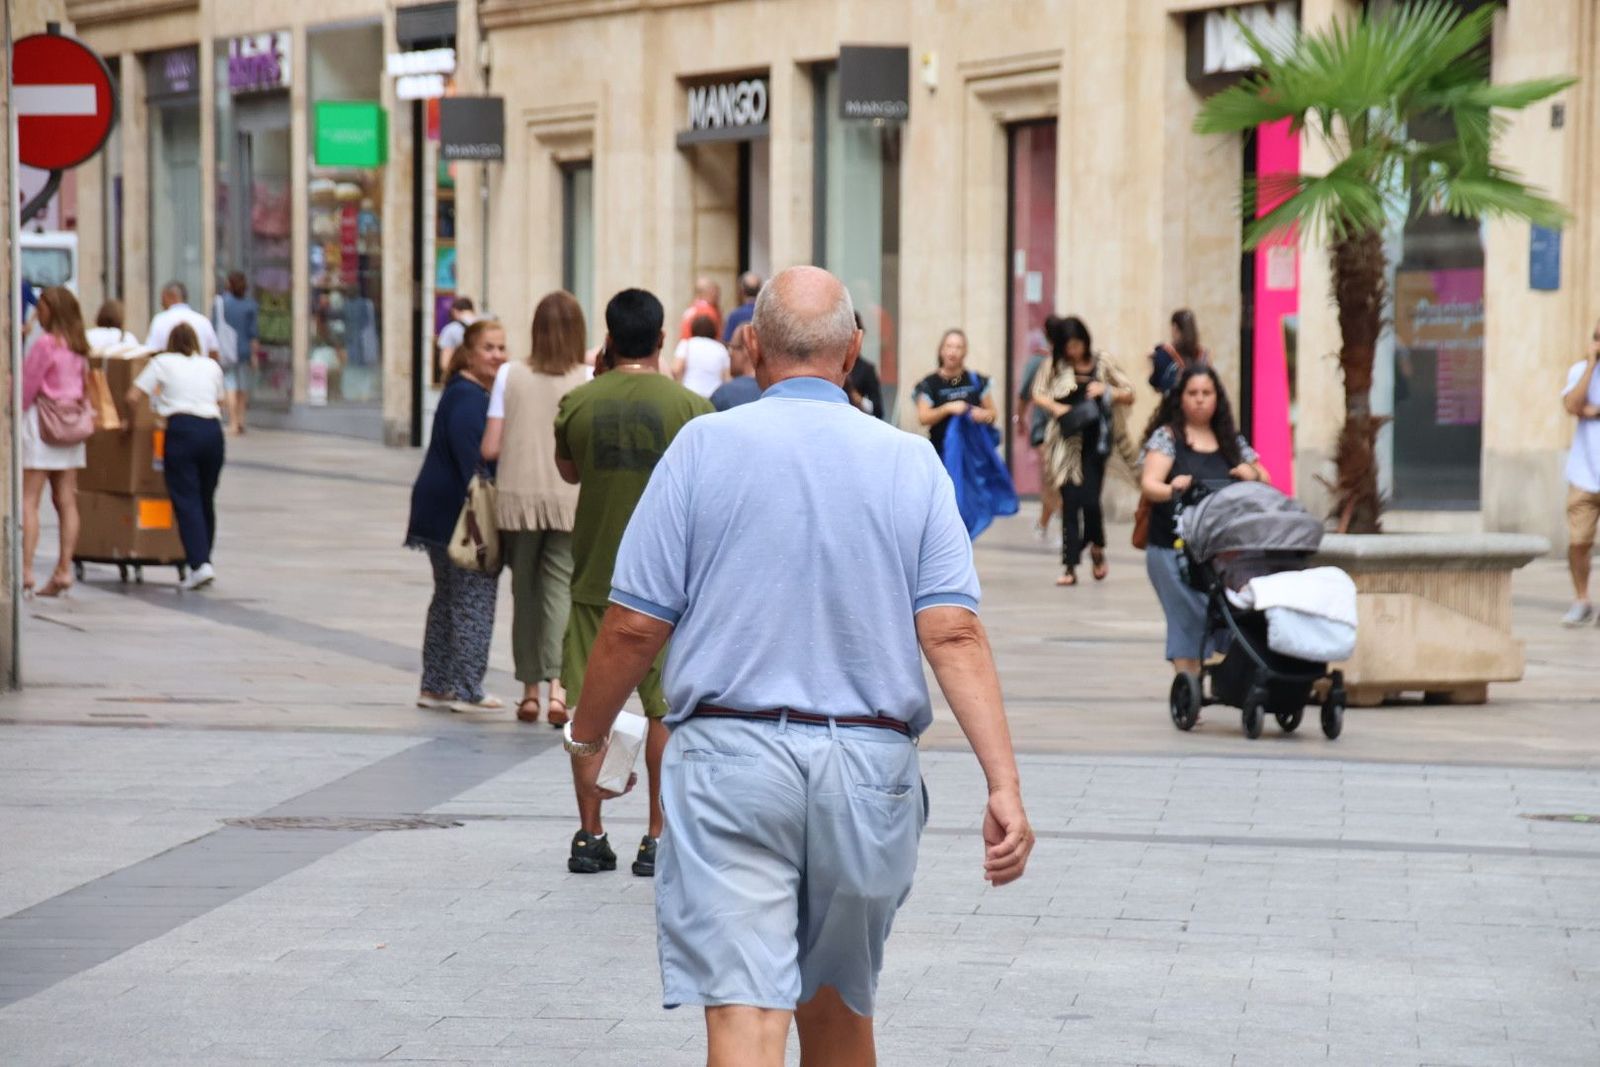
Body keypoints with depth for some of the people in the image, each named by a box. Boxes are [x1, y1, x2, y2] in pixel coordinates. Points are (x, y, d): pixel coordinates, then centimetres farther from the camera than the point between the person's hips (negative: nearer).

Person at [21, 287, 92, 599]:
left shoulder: (45, 343, -13)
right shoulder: (78, 346, 9)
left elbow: (28, 386, -11)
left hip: (41, 420, -7)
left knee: (29, 501, -6)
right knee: (66, 501, 7)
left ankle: (25, 572, -12)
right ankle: (64, 571, 7)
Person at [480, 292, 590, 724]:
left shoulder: (510, 376, 0)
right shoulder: (587, 381, -4)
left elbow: (490, 448, -1)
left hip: (518, 498, 1)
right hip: (569, 499, -1)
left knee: (525, 590, 11)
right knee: (560, 587, -1)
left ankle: (530, 690, 16)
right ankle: (557, 682, -18)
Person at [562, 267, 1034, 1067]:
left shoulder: (706, 447, -2)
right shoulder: (910, 464, 3)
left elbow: (635, 624, -3)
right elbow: (953, 632, -6)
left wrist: (587, 737, 13)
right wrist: (1005, 785, -9)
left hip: (732, 757, -3)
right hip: (868, 766, 3)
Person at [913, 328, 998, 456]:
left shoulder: (975, 381, 8)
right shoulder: (930, 384, 2)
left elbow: (993, 414, 13)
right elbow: (923, 418, -9)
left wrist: (983, 415, -11)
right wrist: (948, 408, -23)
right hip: (942, 450, -2)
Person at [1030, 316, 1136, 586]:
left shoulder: (1102, 363, 5)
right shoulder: (1057, 365, 4)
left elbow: (1129, 394, 7)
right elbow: (1037, 393, 3)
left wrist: (1105, 391, -11)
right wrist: (1055, 407, -16)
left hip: (1094, 442, 0)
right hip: (1067, 442, 0)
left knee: (1090, 500, -7)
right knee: (1070, 501, -3)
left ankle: (1097, 547, 24)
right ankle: (1070, 566, 1)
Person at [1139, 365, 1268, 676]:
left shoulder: (1232, 442, 16)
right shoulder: (1167, 437, 3)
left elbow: (1266, 482, 19)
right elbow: (1149, 484, -9)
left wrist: (1253, 475, -4)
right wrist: (1171, 490, -31)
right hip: (1174, 547, -4)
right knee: (1188, 617, -11)